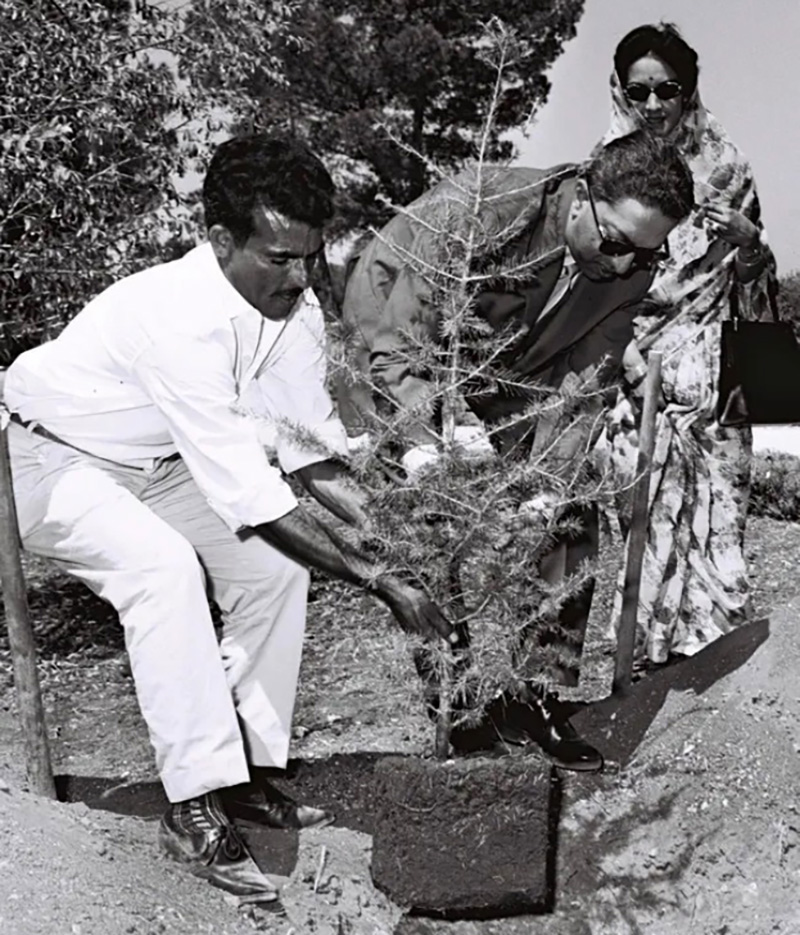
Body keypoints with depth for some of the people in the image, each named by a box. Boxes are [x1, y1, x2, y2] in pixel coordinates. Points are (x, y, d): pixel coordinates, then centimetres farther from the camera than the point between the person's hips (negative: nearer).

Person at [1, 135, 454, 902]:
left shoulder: (296, 313, -13)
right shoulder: (182, 319, -37)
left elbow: (312, 454, -4)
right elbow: (249, 493, -38)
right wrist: (378, 582, -35)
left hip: (152, 463, 8)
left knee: (276, 559, -7)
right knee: (162, 564, -32)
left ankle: (247, 770, 3)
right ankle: (195, 809, -26)